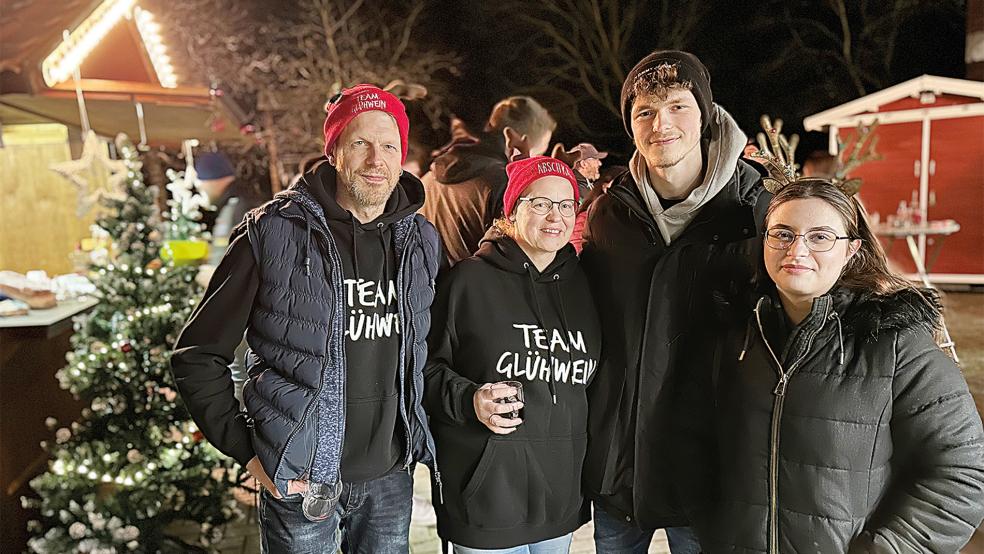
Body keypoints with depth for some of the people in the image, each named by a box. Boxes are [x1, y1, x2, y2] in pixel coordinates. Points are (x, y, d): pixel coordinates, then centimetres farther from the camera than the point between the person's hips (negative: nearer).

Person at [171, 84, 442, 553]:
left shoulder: (421, 241, 0)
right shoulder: (274, 233, -12)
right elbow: (198, 356, -7)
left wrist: (416, 439, 8)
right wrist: (246, 450, -11)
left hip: (390, 478, 4)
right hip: (300, 479, -3)